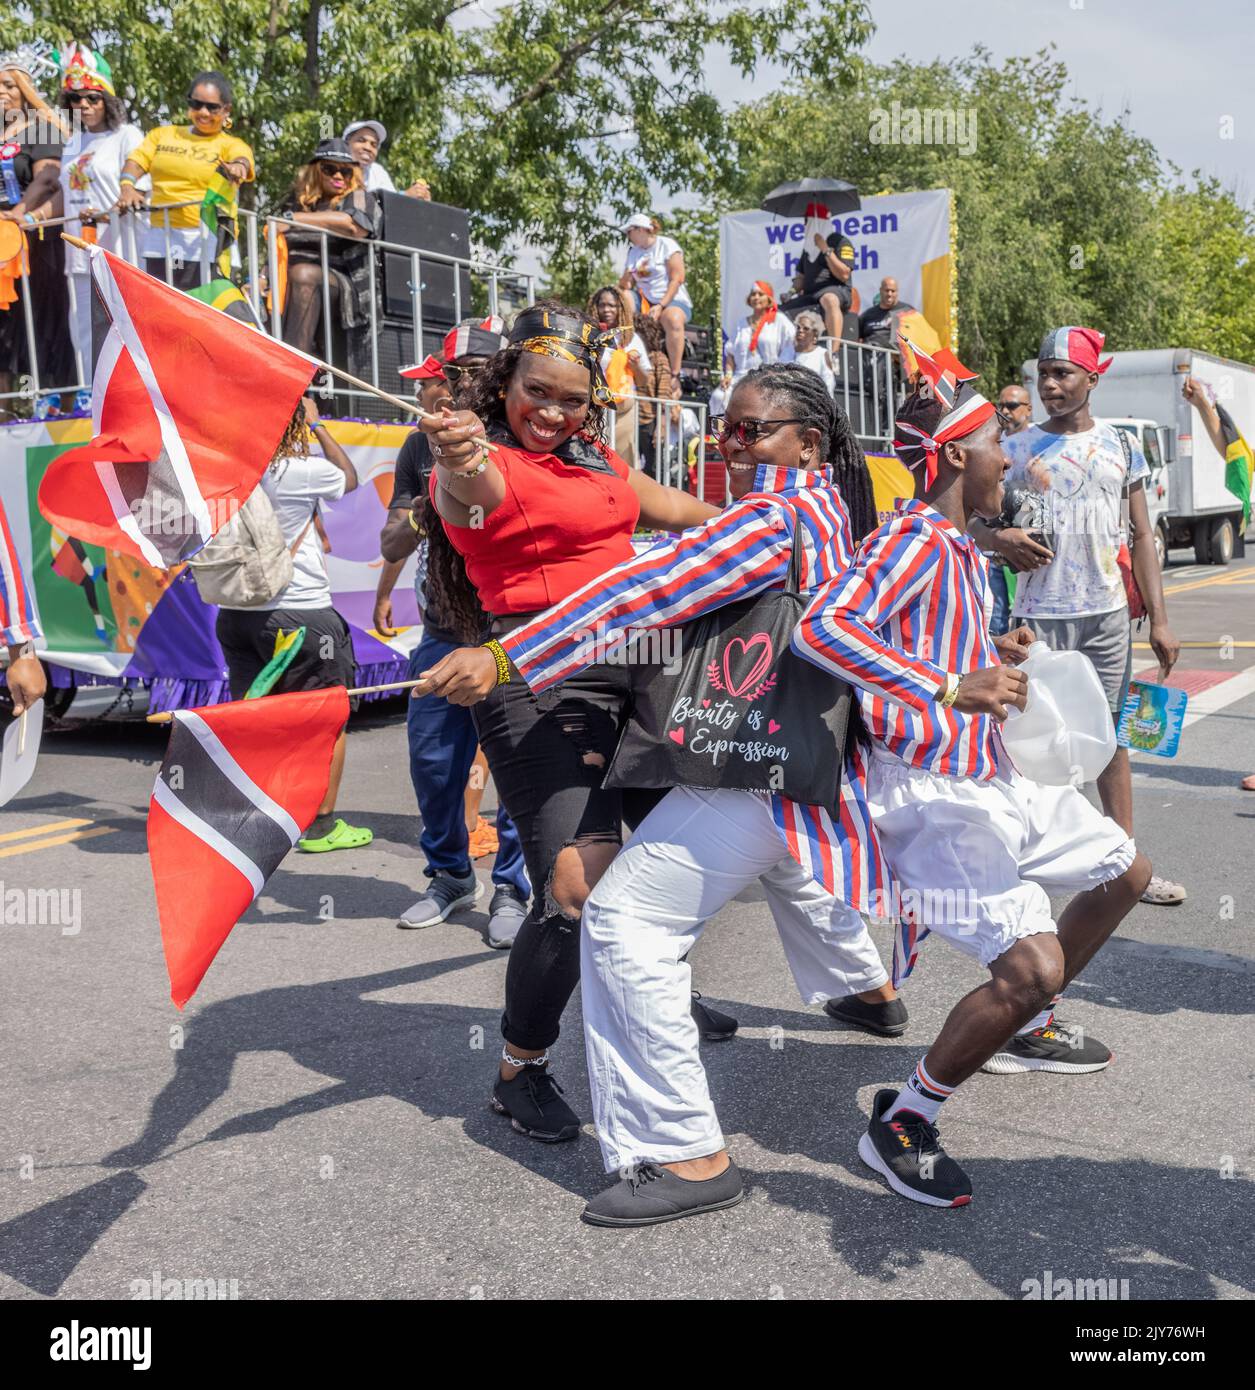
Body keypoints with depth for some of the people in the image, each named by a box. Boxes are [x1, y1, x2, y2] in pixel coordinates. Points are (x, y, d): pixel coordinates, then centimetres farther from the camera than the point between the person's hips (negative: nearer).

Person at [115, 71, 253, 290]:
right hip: (159, 244, 4)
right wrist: (127, 186, -13)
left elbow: (242, 159, -11)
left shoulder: (232, 145, 10)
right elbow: (136, 161, 9)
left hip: (207, 243, -3)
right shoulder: (162, 135, 20)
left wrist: (238, 166, -37)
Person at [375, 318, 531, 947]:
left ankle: (511, 888, 14)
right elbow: (392, 545, 6)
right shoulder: (421, 448, 5)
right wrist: (422, 511, -15)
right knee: (432, 761, 8)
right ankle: (450, 876, 29)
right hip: (443, 633, 5)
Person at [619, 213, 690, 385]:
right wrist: (626, 280, -11)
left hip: (672, 300, -7)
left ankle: (675, 377, -39)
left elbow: (677, 279, -11)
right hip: (645, 301, 7)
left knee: (673, 319, -40)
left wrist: (661, 306, -21)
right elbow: (625, 286, 14)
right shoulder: (633, 252, 17)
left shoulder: (667, 245, -1)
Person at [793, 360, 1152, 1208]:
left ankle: (1023, 1030, 38)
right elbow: (821, 629, -35)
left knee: (1126, 873, 23)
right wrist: (953, 687, -38)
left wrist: (1001, 659, 11)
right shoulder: (913, 537, -17)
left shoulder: (963, 550, 14)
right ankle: (903, 1123, 0)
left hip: (991, 773, 11)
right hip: (930, 789, -10)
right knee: (1032, 965, -20)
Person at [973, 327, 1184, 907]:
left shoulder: (1120, 447, 7)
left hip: (1109, 616, 2)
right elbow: (971, 521, 3)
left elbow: (1142, 535, 7)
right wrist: (999, 539, -21)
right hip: (1038, 615, -2)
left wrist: (1159, 620, 2)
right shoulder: (1018, 448, 2)